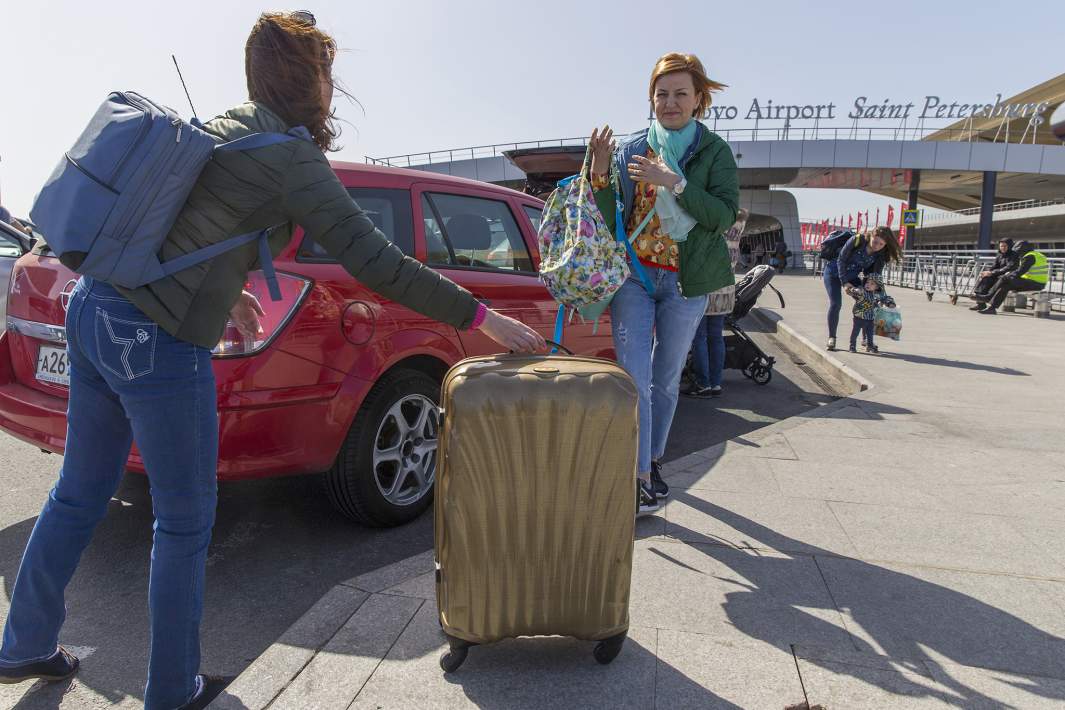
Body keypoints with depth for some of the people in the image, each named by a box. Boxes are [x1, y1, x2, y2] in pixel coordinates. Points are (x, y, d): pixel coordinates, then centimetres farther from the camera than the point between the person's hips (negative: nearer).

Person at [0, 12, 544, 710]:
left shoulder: (226, 126, 13)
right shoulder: (292, 157, -13)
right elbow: (378, 264, -19)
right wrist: (483, 318, -14)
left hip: (95, 309, 9)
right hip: (157, 345, -9)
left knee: (81, 493, 23)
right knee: (185, 521, 7)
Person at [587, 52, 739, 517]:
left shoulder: (714, 151, 3)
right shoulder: (630, 148, 6)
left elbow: (724, 215, -10)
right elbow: (608, 216, 3)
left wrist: (674, 182, -20)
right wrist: (600, 172, -14)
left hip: (686, 281, 0)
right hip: (633, 274, 0)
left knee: (667, 378, 10)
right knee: (634, 378, -9)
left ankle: (654, 461, 28)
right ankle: (640, 478, -3)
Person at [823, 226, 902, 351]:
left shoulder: (880, 255, -13)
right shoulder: (857, 241, -26)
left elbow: (874, 273, -7)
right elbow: (841, 260, -21)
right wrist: (844, 282, -24)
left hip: (851, 276, 5)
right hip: (834, 272, -5)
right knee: (835, 303, -18)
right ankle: (831, 337, -4)